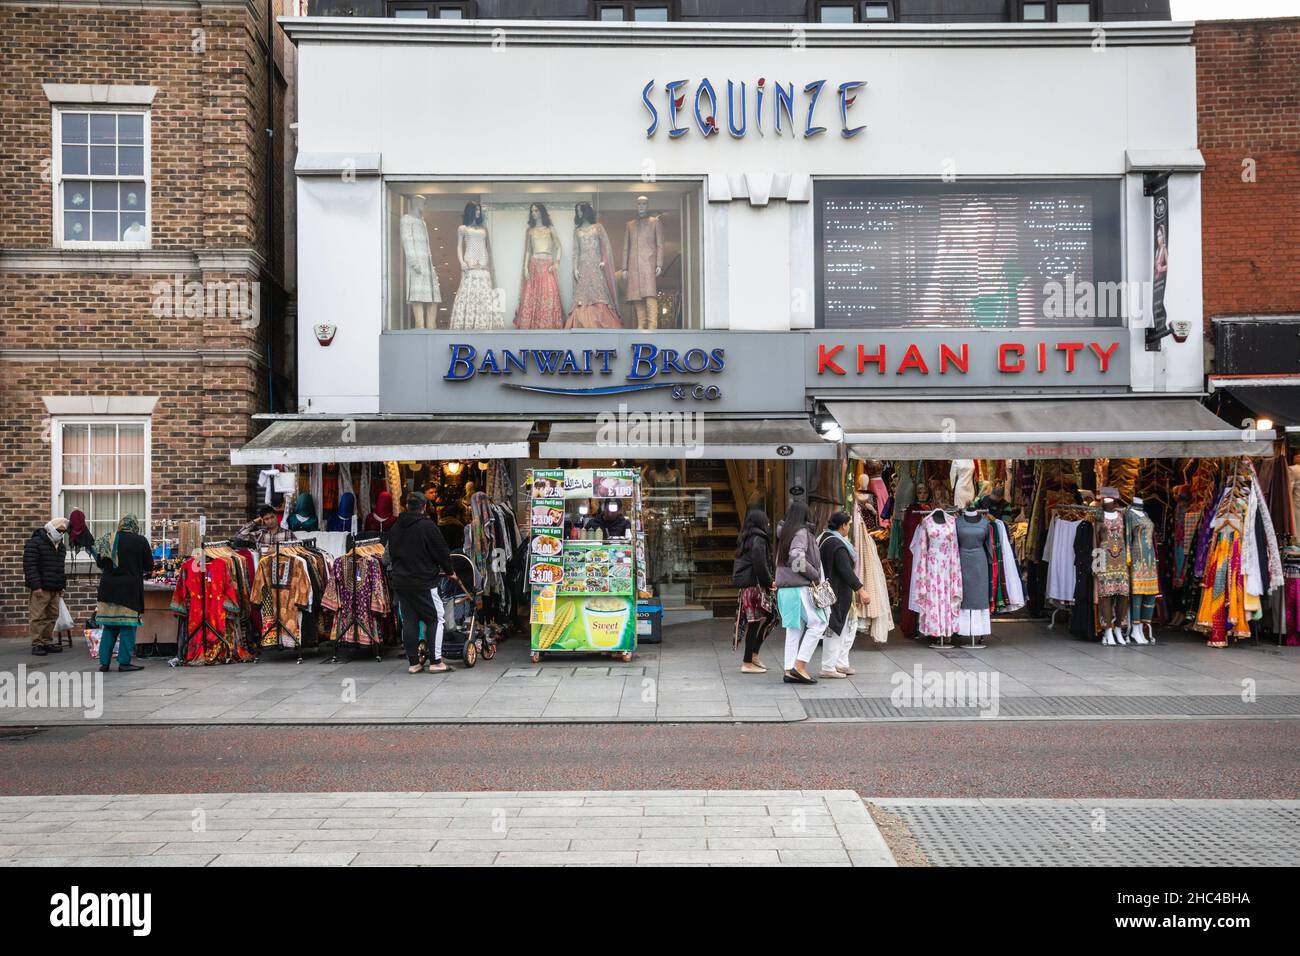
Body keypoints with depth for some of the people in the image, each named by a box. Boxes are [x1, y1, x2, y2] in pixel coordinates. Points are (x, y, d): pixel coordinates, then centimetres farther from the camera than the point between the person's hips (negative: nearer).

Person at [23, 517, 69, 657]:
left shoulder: (61, 547, 17)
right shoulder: (35, 543, -8)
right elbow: (29, 566, -14)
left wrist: (62, 586, 20)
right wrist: (35, 586, -19)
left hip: (55, 589, 8)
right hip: (40, 589, -7)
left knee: (52, 616, 10)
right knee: (38, 617, -6)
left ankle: (47, 642, 19)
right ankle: (36, 644, -1)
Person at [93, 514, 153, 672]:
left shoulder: (107, 539, 2)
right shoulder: (140, 541, -7)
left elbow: (99, 563, 12)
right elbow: (149, 566, 0)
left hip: (108, 587, 4)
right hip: (130, 588, -4)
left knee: (109, 626, 12)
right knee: (127, 626, 3)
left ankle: (104, 662, 14)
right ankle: (124, 662, 2)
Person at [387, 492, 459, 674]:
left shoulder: (395, 527, 9)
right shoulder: (427, 526, -11)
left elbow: (390, 554, 19)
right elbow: (442, 551, -7)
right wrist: (450, 571, 8)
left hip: (400, 582, 6)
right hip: (423, 582, -6)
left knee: (408, 620, 10)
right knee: (435, 619, 2)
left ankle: (412, 662, 11)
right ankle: (435, 661, -1)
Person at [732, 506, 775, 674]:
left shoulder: (747, 539, 16)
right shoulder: (758, 539, -13)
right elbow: (760, 564, -22)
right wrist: (769, 581, -8)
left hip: (746, 586, 10)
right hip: (755, 586, -10)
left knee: (769, 616, 17)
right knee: (755, 623, -4)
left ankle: (753, 655, 19)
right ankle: (748, 663, 1)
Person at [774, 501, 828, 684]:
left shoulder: (784, 533, 15)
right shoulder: (801, 532, -10)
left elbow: (780, 560, 13)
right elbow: (796, 556, -24)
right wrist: (814, 574, -15)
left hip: (784, 588, 8)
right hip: (800, 588, -8)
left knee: (794, 628, 10)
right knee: (817, 624, -2)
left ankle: (789, 670, 7)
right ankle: (800, 666, -8)